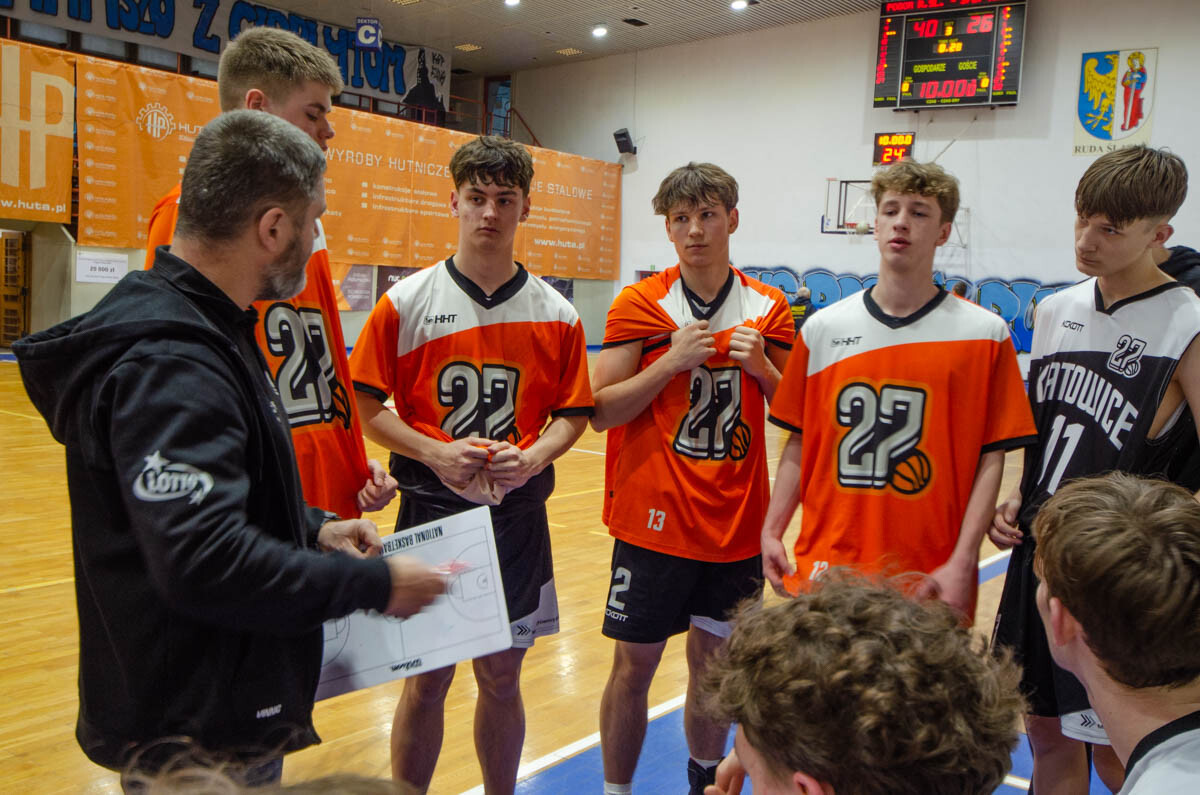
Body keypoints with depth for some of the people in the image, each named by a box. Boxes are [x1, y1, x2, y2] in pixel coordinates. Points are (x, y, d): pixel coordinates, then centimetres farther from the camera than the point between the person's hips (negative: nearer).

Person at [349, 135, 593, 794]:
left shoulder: (555, 314, 1)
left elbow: (573, 413, 5)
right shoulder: (406, 302, -3)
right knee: (426, 682, 9)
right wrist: (436, 452, -16)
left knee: (501, 679, 14)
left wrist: (531, 458, -14)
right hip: (429, 511, -1)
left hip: (517, 515, 2)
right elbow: (366, 407, -2)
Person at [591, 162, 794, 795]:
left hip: (736, 523, 3)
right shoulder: (638, 305, -4)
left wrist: (761, 366, -11)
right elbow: (602, 411, -7)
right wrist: (672, 361, -19)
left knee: (714, 661, 16)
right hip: (653, 520, -2)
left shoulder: (768, 308, 5)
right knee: (635, 666, 5)